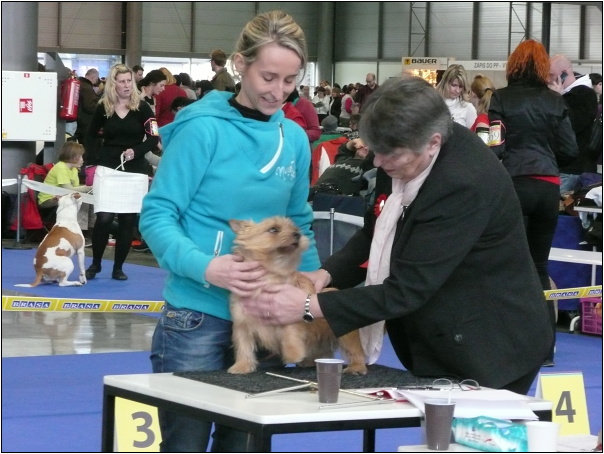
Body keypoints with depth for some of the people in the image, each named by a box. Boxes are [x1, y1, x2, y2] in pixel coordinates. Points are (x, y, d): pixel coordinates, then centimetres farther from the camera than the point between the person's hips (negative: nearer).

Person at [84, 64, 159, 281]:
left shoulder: (141, 107, -3)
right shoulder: (103, 108, 1)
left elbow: (153, 138, -5)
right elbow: (91, 136, 14)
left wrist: (136, 151, -20)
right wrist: (93, 162, 7)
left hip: (135, 170, 0)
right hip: (108, 168, 0)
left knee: (128, 219, 3)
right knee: (104, 217, -8)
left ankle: (118, 267, 14)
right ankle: (95, 263, 10)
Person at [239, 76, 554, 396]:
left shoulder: (464, 184, -29)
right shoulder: (401, 155, -5)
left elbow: (408, 289, -27)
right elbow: (375, 233, 12)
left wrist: (309, 307, -25)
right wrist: (328, 273, -6)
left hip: (487, 352, -8)